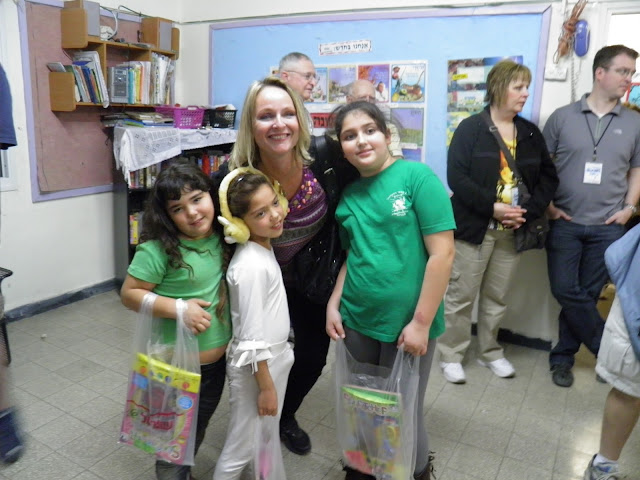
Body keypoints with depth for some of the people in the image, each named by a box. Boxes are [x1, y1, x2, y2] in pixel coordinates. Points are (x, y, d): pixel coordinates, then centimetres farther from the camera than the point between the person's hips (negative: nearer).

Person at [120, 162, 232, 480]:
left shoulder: (221, 237, -5)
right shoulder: (158, 249, -22)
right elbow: (129, 294, -16)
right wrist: (179, 308, -26)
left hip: (217, 359, 6)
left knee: (198, 429, 27)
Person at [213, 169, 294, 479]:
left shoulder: (264, 246, 0)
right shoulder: (250, 265, -28)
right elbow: (252, 339, -25)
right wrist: (266, 386, -17)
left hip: (275, 357, 9)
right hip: (255, 366, -8)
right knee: (242, 448, 12)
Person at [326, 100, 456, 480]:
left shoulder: (417, 177, -11)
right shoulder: (348, 193, 5)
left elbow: (442, 254, -15)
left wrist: (421, 323, -16)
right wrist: (333, 305, 5)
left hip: (407, 324, -4)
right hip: (357, 321, 5)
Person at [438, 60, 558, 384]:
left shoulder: (531, 133, 11)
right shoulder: (471, 128, -4)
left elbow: (548, 177, 10)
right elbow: (457, 177, -13)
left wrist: (529, 212, -5)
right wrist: (492, 207, -18)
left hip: (512, 231, 5)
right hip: (474, 227, -5)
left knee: (497, 297, 14)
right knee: (461, 295, 2)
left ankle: (490, 352, 31)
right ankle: (451, 355, 17)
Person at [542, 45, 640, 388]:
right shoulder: (562, 116, 2)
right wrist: (546, 205, -4)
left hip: (608, 227, 1)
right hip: (565, 223, -1)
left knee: (586, 295, 5)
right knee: (565, 291, -3)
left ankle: (562, 357, 21)